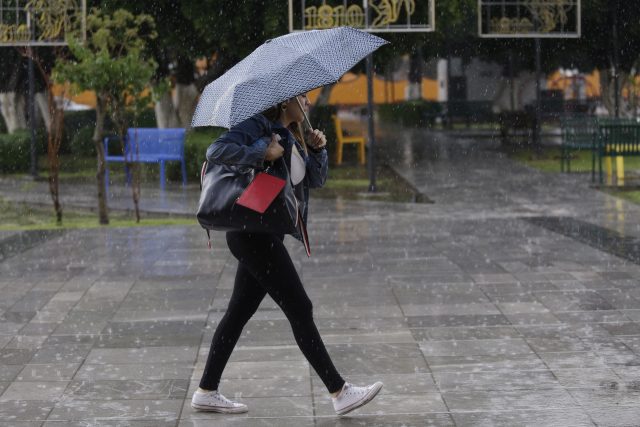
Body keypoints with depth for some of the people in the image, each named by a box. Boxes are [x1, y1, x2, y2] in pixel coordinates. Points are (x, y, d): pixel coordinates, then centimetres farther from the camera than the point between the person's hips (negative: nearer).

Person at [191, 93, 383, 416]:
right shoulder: (258, 127, -11)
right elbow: (216, 150, -23)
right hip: (252, 233, -10)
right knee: (300, 310, -8)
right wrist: (263, 154, -23)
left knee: (240, 312, 12)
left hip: (267, 236, 10)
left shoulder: (291, 136, 16)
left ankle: (206, 392, 18)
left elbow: (316, 180, 16)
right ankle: (339, 393, -5)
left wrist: (317, 149, 0)